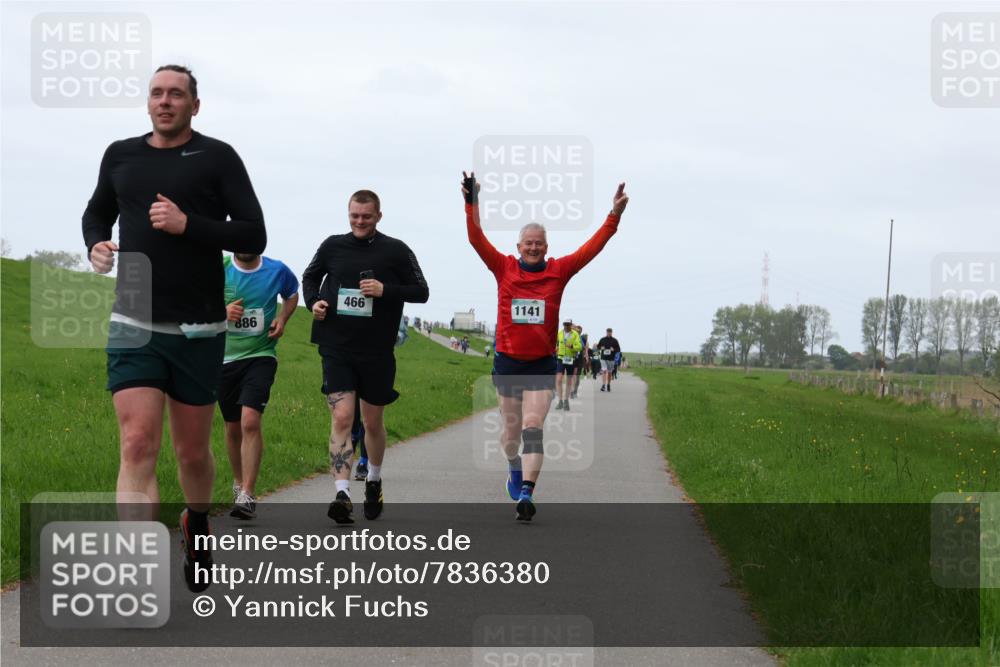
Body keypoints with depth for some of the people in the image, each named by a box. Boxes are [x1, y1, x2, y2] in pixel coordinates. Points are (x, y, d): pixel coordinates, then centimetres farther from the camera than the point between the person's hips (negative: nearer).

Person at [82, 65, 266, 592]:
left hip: (198, 331, -1)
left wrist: (187, 225, -18)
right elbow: (96, 213, 26)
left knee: (192, 451, 12)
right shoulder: (120, 156, 8)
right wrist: (95, 244, 3)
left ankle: (197, 525, 44)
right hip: (133, 327, 1)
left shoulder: (217, 157, -1)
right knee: (137, 446, -13)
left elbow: (253, 236, -6)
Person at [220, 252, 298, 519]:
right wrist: (222, 312, -16)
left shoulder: (277, 270, -2)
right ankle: (238, 483, 37)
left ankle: (247, 496, -20)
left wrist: (282, 319, 0)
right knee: (233, 427, 13)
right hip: (225, 357, 2)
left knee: (250, 421, -21)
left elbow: (292, 294, 19)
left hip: (261, 355, -2)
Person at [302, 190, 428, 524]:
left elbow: (421, 292, 0)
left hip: (377, 352, 0)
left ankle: (374, 480, 38)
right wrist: (313, 302, 0)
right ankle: (342, 495, -19)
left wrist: (386, 290, -16)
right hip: (337, 349, 0)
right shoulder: (333, 246, 4)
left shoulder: (395, 250, -2)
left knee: (373, 422, 13)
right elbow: (310, 277, 21)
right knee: (341, 418, -13)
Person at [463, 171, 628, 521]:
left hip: (542, 364, -1)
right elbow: (477, 240, -9)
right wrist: (472, 203, -20)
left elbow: (592, 248, -3)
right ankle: (514, 469, 43)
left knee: (533, 428, -12)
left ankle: (526, 494, -18)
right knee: (511, 428, 13)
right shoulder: (504, 268, -1)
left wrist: (614, 216, -12)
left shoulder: (558, 271, 0)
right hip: (507, 361, 1)